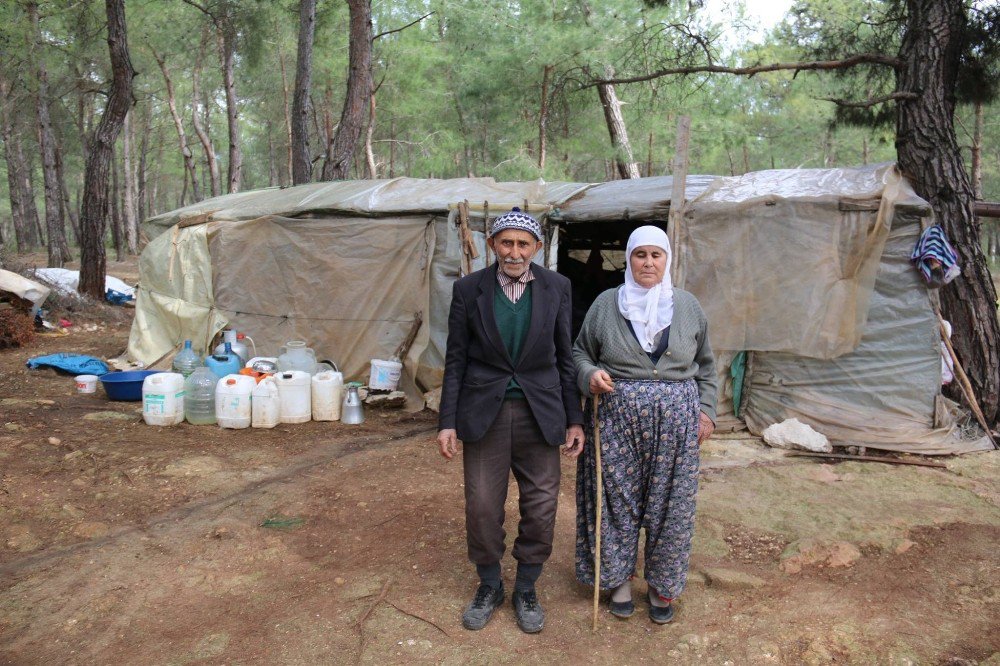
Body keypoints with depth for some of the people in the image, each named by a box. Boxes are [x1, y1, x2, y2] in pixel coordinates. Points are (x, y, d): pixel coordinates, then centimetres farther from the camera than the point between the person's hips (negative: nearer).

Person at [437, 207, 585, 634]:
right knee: (482, 507, 6)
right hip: (484, 413, 0)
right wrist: (448, 421, -3)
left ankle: (526, 590, 30)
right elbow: (456, 359, 1)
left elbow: (565, 356, 5)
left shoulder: (556, 287, 0)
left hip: (540, 413, 1)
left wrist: (574, 419, 3)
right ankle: (489, 586, 31)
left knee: (540, 507, 8)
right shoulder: (468, 289, -2)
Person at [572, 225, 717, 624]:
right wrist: (589, 374, -12)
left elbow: (705, 365, 14)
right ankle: (618, 577, 28)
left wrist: (706, 410, 6)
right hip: (617, 417, -1)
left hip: (676, 420, 1)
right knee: (617, 499, 7)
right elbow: (580, 351, 8)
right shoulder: (606, 304, 1)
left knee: (670, 502, 8)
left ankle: (662, 584, 27)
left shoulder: (687, 306, 6)